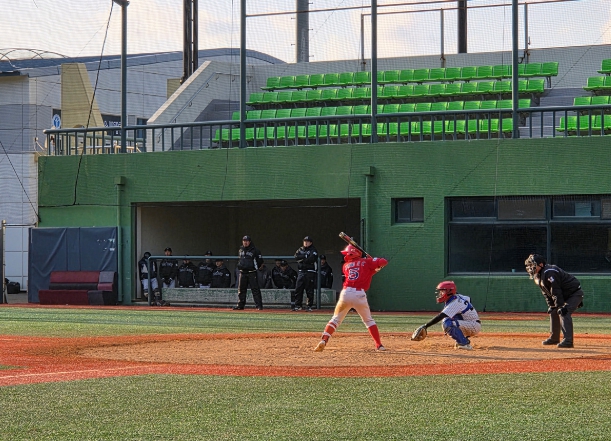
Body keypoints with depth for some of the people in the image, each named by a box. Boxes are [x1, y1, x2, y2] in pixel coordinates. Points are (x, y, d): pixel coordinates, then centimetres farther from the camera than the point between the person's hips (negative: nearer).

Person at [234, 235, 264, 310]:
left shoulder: (255, 250, -4)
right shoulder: (240, 250, 14)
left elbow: (260, 260, 1)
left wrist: (255, 267, -3)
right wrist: (239, 265, 16)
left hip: (251, 273, -6)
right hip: (242, 272, 6)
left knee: (255, 289, -8)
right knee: (241, 289, 8)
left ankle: (259, 305, -7)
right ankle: (240, 305, 16)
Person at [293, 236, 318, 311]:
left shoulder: (313, 251, 1)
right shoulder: (300, 250, 16)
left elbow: (311, 259, -15)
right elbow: (296, 257, 0)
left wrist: (302, 259, -8)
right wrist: (305, 255, -9)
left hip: (310, 272, -4)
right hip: (301, 272, 4)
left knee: (310, 290, -3)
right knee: (298, 289, 0)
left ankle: (309, 306, 4)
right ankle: (298, 305, 6)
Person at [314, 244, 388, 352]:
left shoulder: (346, 266, 19)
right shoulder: (366, 262, 11)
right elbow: (384, 262, 3)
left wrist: (373, 270, 25)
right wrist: (376, 266, 23)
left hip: (346, 293, 1)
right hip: (360, 295, -1)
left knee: (335, 319, 12)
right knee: (368, 320, 16)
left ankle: (324, 341, -6)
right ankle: (379, 345, 11)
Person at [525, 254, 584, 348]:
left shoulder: (549, 273, -27)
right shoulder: (537, 276, 5)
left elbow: (556, 292, -28)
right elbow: (546, 293, 11)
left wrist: (560, 306, -28)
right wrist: (551, 305, 5)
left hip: (575, 293, -11)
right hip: (565, 296, 11)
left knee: (564, 313, -23)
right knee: (553, 312, 14)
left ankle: (568, 340, -28)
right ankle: (554, 338, 25)